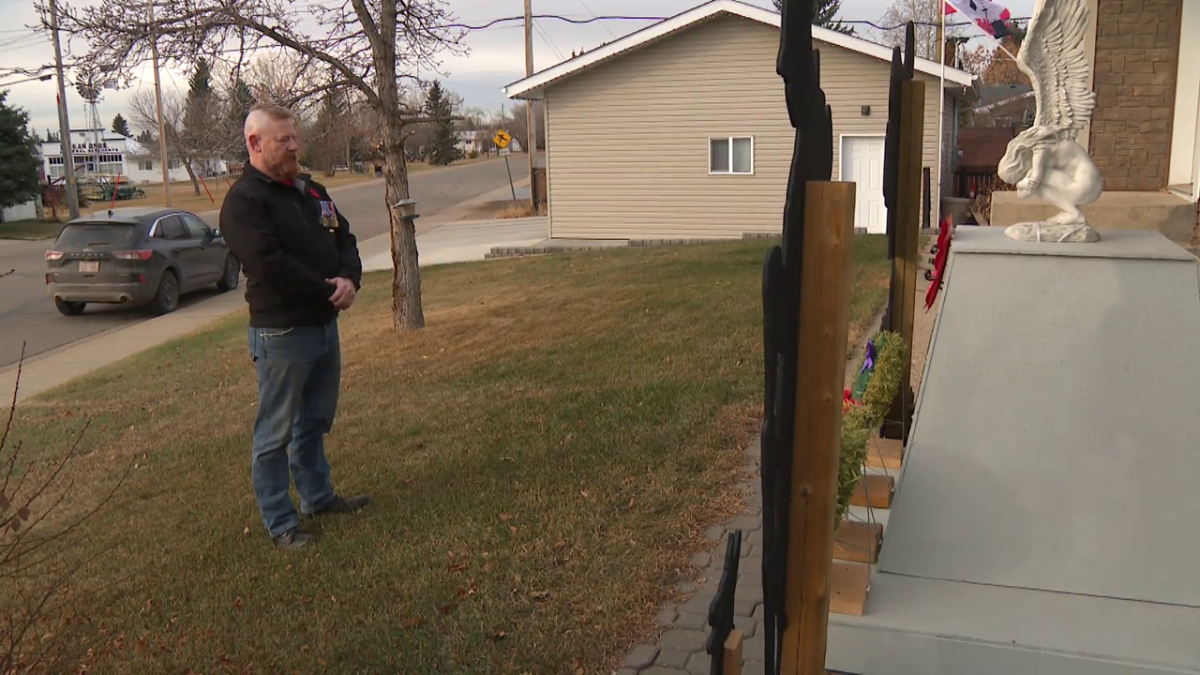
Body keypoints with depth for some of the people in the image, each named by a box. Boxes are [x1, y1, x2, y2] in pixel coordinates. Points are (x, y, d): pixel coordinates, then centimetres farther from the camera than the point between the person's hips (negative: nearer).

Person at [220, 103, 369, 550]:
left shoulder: (309, 189, 13)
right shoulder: (244, 201, -13)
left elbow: (343, 238, 13)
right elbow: (271, 265, -24)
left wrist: (349, 279, -8)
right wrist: (329, 290, -16)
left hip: (325, 324, 9)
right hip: (281, 332, -8)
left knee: (315, 421, 21)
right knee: (276, 432, 3)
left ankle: (318, 496, 37)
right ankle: (279, 523, 12)